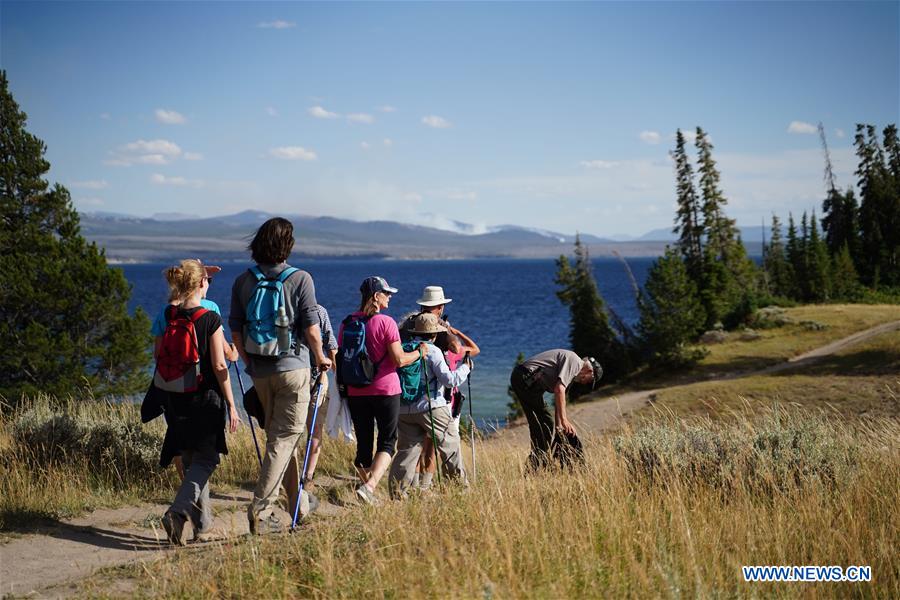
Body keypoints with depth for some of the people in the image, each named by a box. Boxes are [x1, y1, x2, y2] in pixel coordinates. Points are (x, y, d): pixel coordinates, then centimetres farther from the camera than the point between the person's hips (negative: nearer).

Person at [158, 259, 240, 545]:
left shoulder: (168, 315, 0)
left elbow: (157, 355, 5)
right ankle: (177, 511, -20)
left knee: (191, 460, 15)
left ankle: (202, 524, 22)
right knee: (205, 460, 2)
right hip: (206, 399, -5)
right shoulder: (210, 319, -13)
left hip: (176, 399, 5)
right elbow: (219, 366, -13)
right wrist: (231, 405, -7)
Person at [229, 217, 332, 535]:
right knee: (285, 437, -2)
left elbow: (236, 331, 4)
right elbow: (311, 330, -11)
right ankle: (260, 510, -11)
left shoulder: (243, 281, 2)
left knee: (281, 435, 18)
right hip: (292, 367, -5)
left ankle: (299, 502, 32)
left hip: (259, 371, 5)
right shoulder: (300, 279, -10)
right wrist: (321, 358, 7)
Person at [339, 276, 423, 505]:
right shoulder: (386, 323, -11)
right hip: (385, 390, -5)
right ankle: (369, 486, -18)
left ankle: (366, 485, 17)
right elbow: (399, 360, -14)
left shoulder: (347, 323, 5)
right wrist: (419, 352, 4)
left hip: (355, 392, 5)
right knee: (387, 442, 2)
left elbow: (340, 359, 10)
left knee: (363, 443, 13)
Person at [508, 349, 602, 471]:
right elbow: (559, 389, -19)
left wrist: (559, 424, 27)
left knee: (537, 424, 17)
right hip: (526, 378, -11)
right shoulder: (574, 361, -8)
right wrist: (564, 420, -18)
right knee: (546, 424, -7)